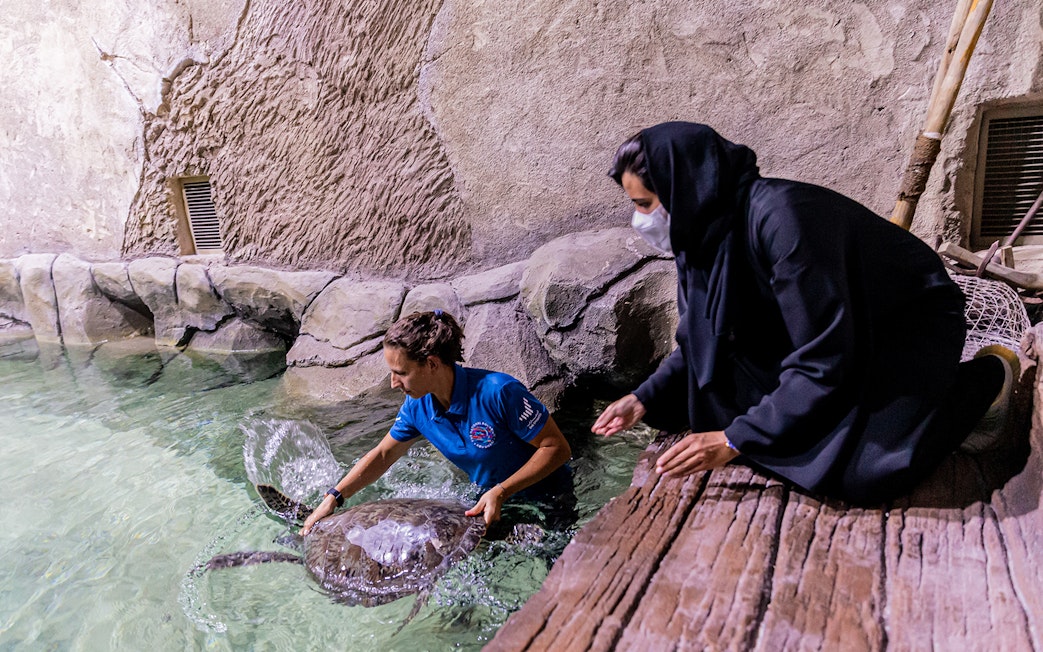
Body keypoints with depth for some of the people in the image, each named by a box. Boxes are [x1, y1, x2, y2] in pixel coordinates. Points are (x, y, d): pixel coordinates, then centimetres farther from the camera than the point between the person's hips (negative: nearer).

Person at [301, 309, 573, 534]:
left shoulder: (498, 392, -32)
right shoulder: (418, 406, -11)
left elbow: (558, 448, -26)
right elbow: (382, 455, 5)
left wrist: (501, 492, -30)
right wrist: (332, 499, -2)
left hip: (548, 501, -5)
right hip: (492, 498, 6)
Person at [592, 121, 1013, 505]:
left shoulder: (781, 217, -34)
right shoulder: (704, 232, -8)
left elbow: (823, 362, -33)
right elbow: (701, 342, 3)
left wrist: (736, 440, -31)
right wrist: (645, 400, -8)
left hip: (912, 323, -8)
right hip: (836, 332, 8)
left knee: (863, 475, -26)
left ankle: (986, 377, 1)